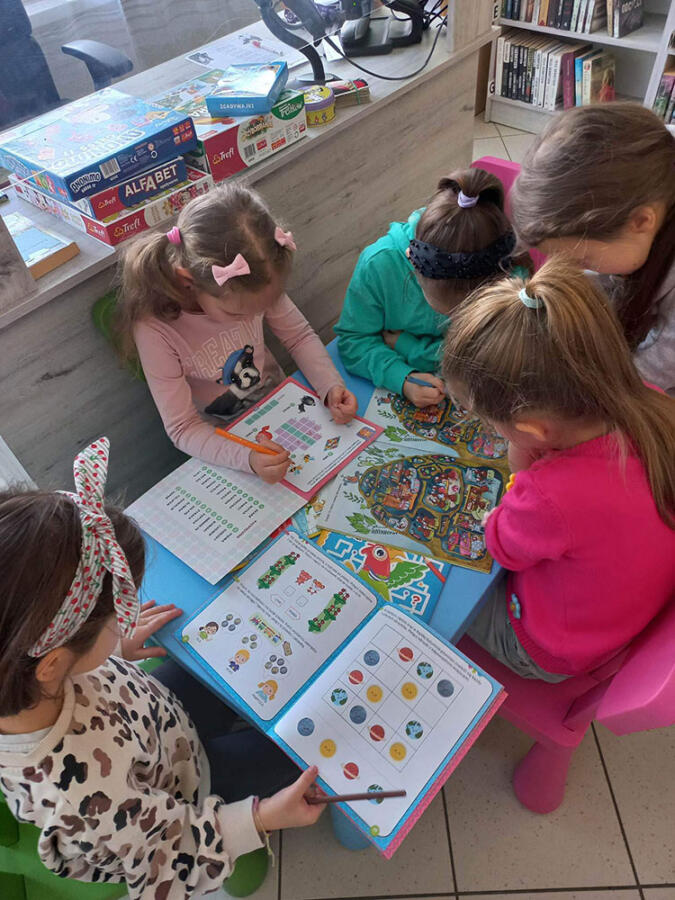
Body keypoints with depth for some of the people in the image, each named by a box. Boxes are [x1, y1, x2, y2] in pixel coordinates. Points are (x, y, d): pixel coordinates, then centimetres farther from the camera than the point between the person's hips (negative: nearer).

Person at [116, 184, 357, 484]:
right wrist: (247, 458, -41)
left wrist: (331, 386, -21)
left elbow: (299, 336, -3)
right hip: (217, 436, -2)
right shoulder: (155, 328, -29)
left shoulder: (253, 285, -20)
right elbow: (183, 429, -24)